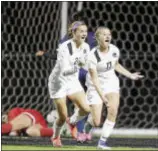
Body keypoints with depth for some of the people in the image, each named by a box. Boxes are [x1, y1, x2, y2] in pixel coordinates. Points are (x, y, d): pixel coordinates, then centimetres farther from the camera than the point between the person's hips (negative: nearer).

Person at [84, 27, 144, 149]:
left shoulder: (115, 50, -7)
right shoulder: (93, 55, -22)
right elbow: (94, 78, -23)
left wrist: (130, 75, 10)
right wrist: (102, 96, -31)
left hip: (111, 83, 4)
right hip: (96, 87, -4)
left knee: (113, 110, -21)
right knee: (96, 123, -7)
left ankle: (102, 142, -7)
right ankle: (89, 122, 33)